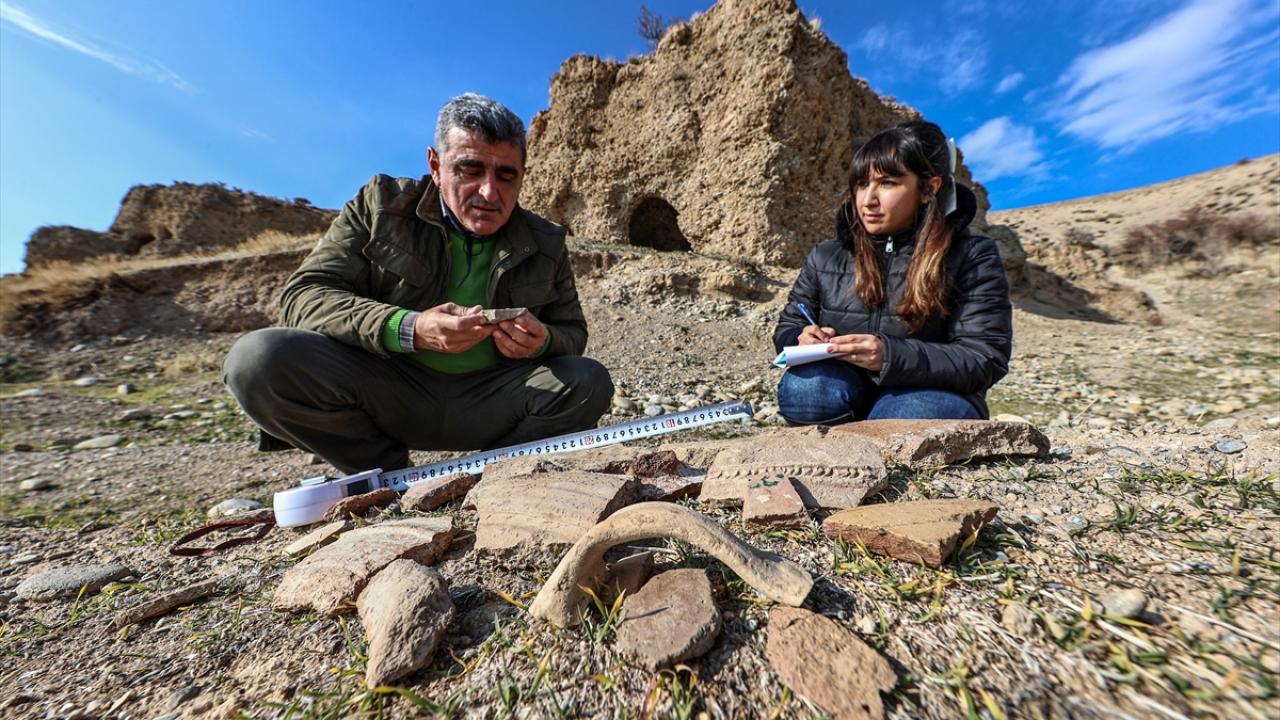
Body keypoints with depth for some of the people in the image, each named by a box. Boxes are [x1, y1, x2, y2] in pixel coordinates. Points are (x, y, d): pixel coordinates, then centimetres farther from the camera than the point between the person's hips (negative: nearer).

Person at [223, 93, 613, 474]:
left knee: (589, 382, -20)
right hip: (388, 386, 0)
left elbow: (573, 332, 7)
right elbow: (301, 295, -6)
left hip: (485, 404, 1)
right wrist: (409, 330, -26)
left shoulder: (546, 244, 4)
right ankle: (388, 476, -2)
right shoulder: (380, 205, 0)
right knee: (259, 357, -24)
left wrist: (543, 342, -19)